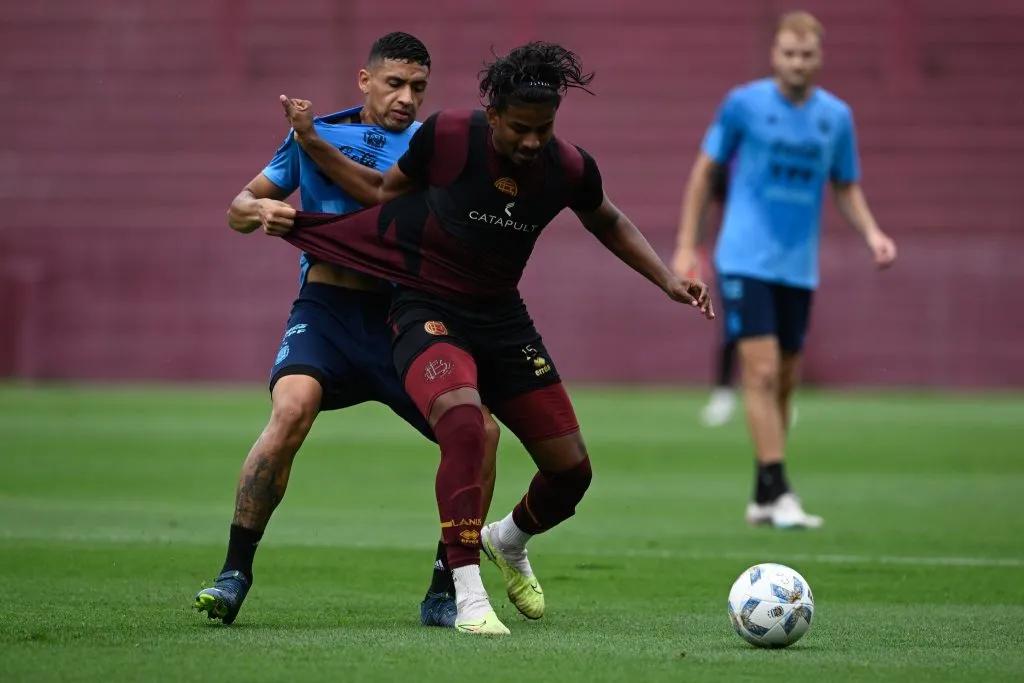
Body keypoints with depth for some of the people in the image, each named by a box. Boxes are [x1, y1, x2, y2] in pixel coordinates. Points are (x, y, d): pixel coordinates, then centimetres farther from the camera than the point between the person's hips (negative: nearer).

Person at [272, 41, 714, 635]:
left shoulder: (570, 168, -8)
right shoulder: (446, 137, -16)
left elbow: (608, 223, 15)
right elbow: (386, 194, 2)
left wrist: (668, 281, 6)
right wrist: (313, 145, -5)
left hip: (502, 318, 4)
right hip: (428, 312, -4)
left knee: (572, 472, 5)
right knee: (464, 424, -35)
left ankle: (509, 542, 41)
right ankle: (469, 597, -31)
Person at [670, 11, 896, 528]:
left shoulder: (836, 117, 4)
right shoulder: (744, 103, -5)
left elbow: (846, 188, 15)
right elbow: (705, 169, 3)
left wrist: (872, 233, -3)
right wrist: (686, 245, -1)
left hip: (799, 267, 4)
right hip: (745, 260, -4)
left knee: (783, 383, 8)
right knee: (762, 371, -15)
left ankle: (763, 499, 18)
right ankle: (777, 494, -16)